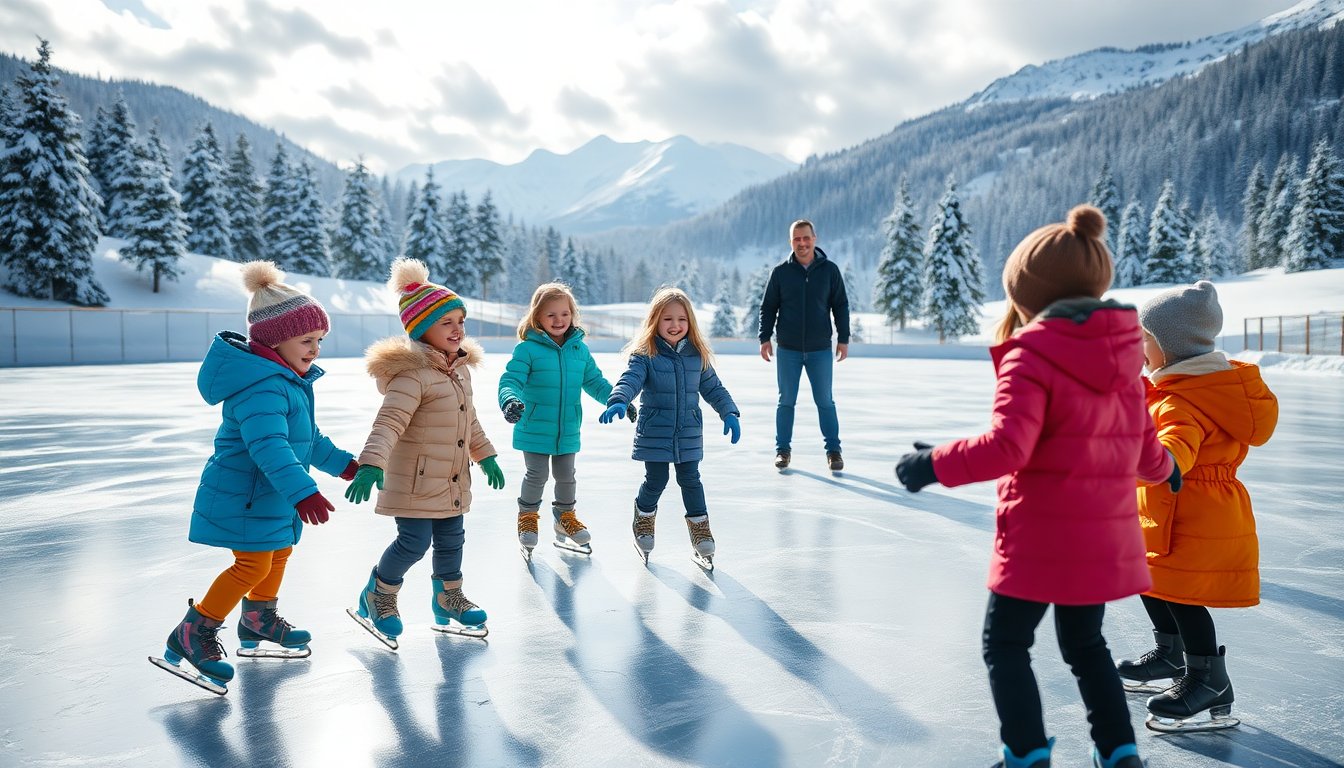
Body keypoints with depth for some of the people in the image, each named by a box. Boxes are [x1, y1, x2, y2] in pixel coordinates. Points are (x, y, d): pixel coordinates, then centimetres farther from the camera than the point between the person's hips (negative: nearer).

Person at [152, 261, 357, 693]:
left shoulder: (288, 380, 9)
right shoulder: (261, 385, -27)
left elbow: (306, 438, 21)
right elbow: (269, 445, -38)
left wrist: (342, 463, 24)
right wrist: (302, 492, -46)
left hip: (271, 497, 11)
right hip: (244, 497, -11)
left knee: (279, 553, 23)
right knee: (253, 564, -8)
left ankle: (259, 624, 43)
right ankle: (192, 636, 5)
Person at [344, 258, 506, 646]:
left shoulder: (460, 369, 7)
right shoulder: (412, 374, -22)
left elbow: (469, 419, 20)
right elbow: (388, 422, -32)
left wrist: (485, 456, 24)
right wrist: (370, 466, -44)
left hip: (453, 480, 8)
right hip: (414, 479, -8)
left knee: (451, 540, 16)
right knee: (414, 542, -4)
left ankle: (449, 598, 35)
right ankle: (377, 597, 21)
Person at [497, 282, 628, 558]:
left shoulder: (579, 349, 4)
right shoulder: (527, 349, -11)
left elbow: (595, 382, 13)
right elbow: (511, 379, -18)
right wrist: (510, 400, -38)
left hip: (568, 430, 4)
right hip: (534, 429, -4)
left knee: (566, 475, 15)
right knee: (536, 475, 4)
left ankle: (565, 516, 36)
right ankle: (527, 516, 28)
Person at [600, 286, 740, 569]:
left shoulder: (697, 355, 4)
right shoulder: (645, 354, -8)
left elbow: (713, 387, 12)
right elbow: (630, 380, -21)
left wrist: (729, 413, 2)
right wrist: (618, 402, -40)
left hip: (689, 434, 3)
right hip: (654, 433, -3)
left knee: (690, 480, 7)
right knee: (656, 480, 4)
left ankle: (699, 526, 23)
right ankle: (644, 517, 32)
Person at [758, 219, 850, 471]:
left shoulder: (830, 270, 0)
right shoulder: (780, 271, 0)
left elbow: (841, 306, 5)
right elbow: (768, 307, 5)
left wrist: (843, 339, 1)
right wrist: (765, 338, -2)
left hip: (820, 350, 0)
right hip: (788, 350, 0)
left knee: (825, 402, 6)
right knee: (786, 401, 7)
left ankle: (833, 450, 15)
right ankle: (783, 450, 17)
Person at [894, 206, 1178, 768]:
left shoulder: (1030, 356, -15)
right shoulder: (1123, 360, 7)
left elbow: (1007, 447, -27)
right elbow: (1145, 453, 13)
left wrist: (934, 464, -17)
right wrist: (1165, 469, 35)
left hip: (1039, 537, -7)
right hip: (1105, 537, 7)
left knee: (1005, 643, 10)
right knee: (1085, 644, 25)